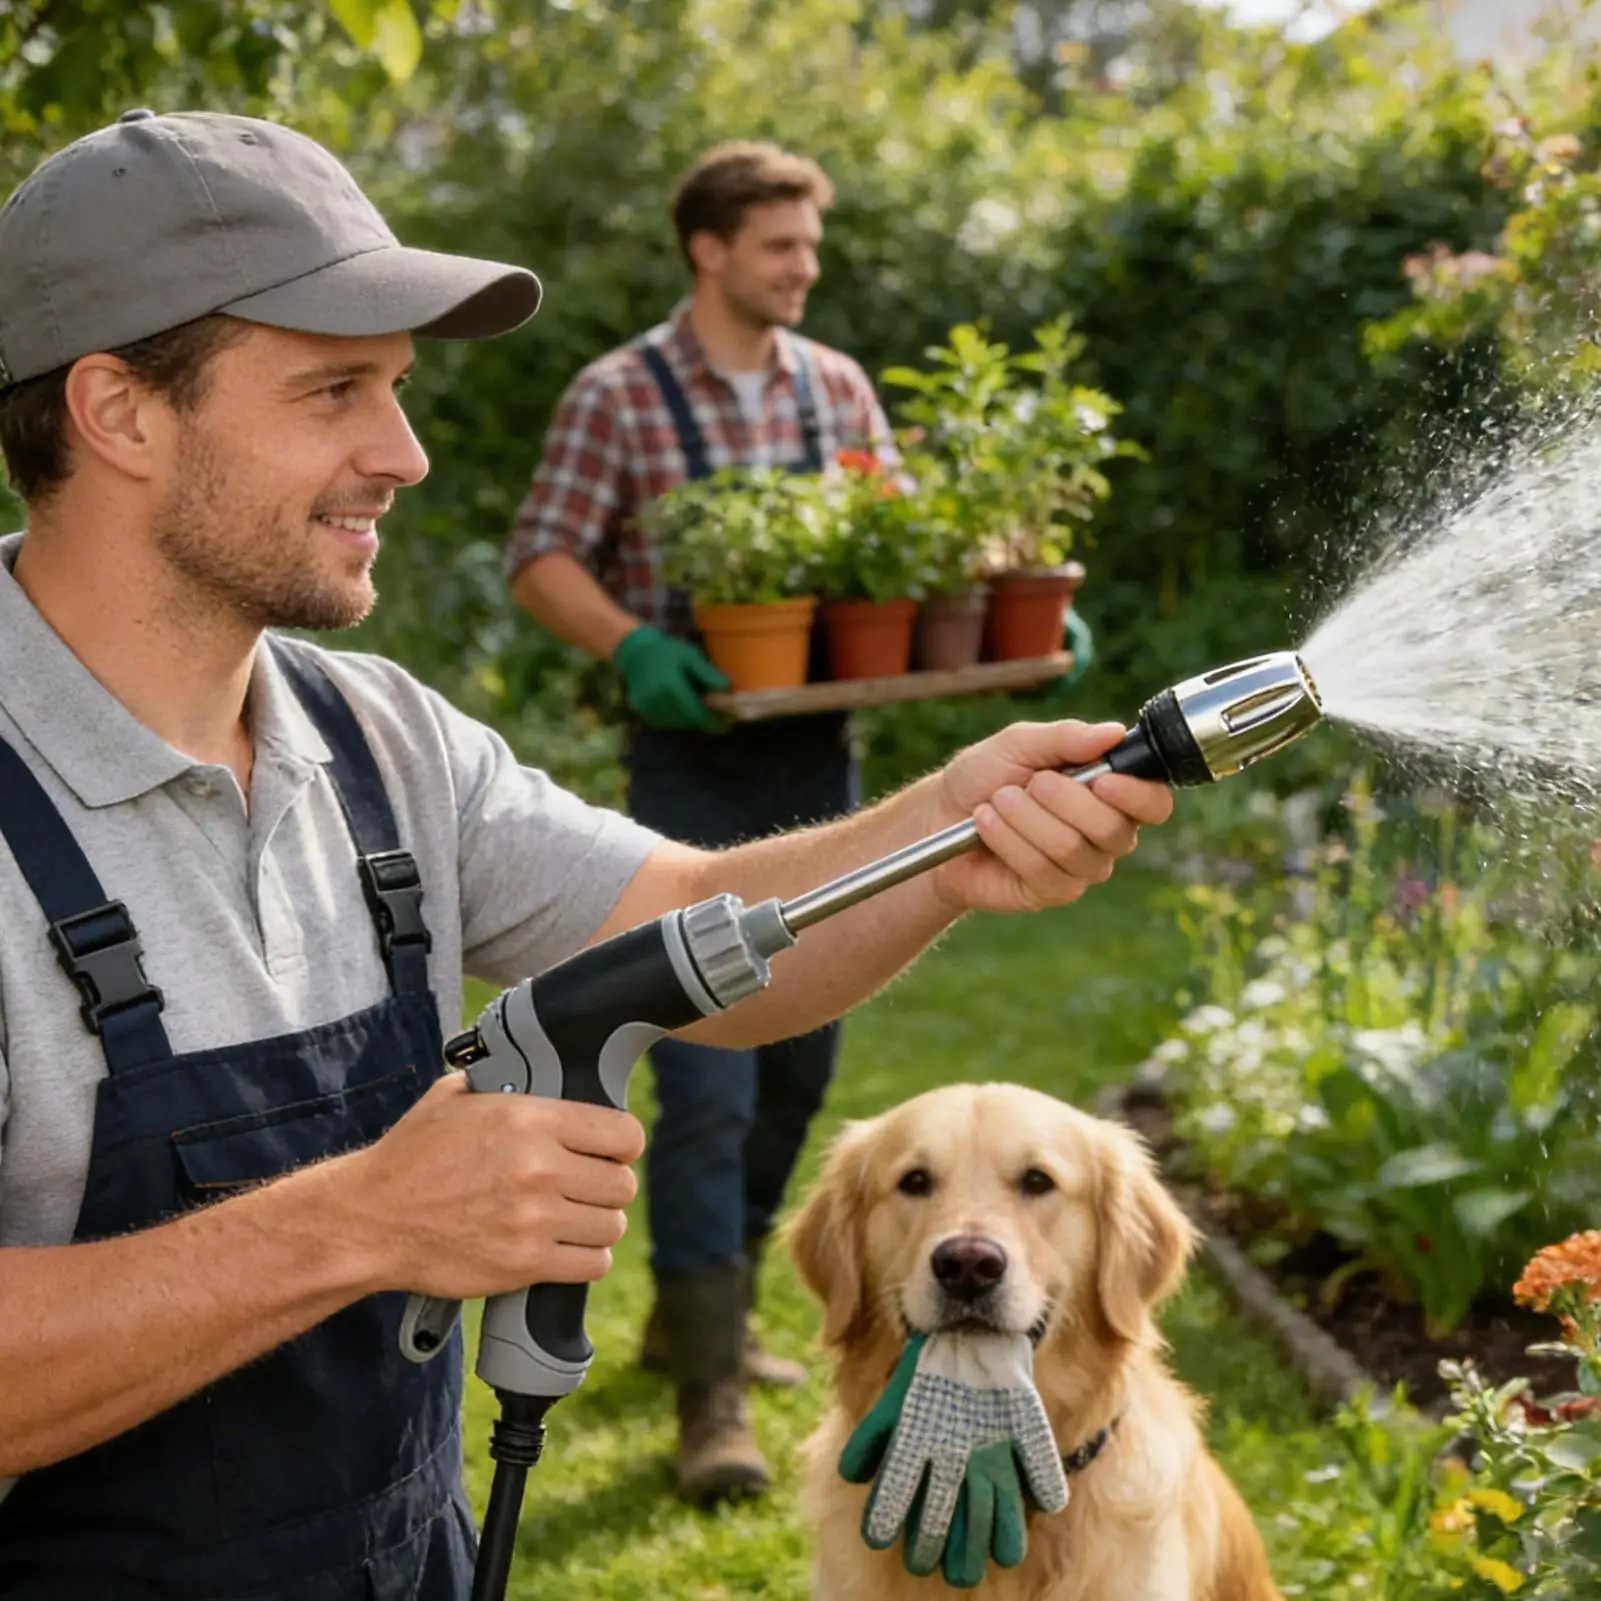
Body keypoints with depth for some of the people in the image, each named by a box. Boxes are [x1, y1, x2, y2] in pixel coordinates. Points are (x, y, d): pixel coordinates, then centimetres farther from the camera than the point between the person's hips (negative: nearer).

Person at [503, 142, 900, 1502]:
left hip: (821, 757, 6)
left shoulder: (839, 385, 9)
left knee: (800, 1058, 14)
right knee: (706, 1072, -9)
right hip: (695, 763, -6)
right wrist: (632, 645, -25)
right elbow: (542, 558, -7)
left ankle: (695, 1304, 32)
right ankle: (710, 1392, -3)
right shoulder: (619, 395, -5)